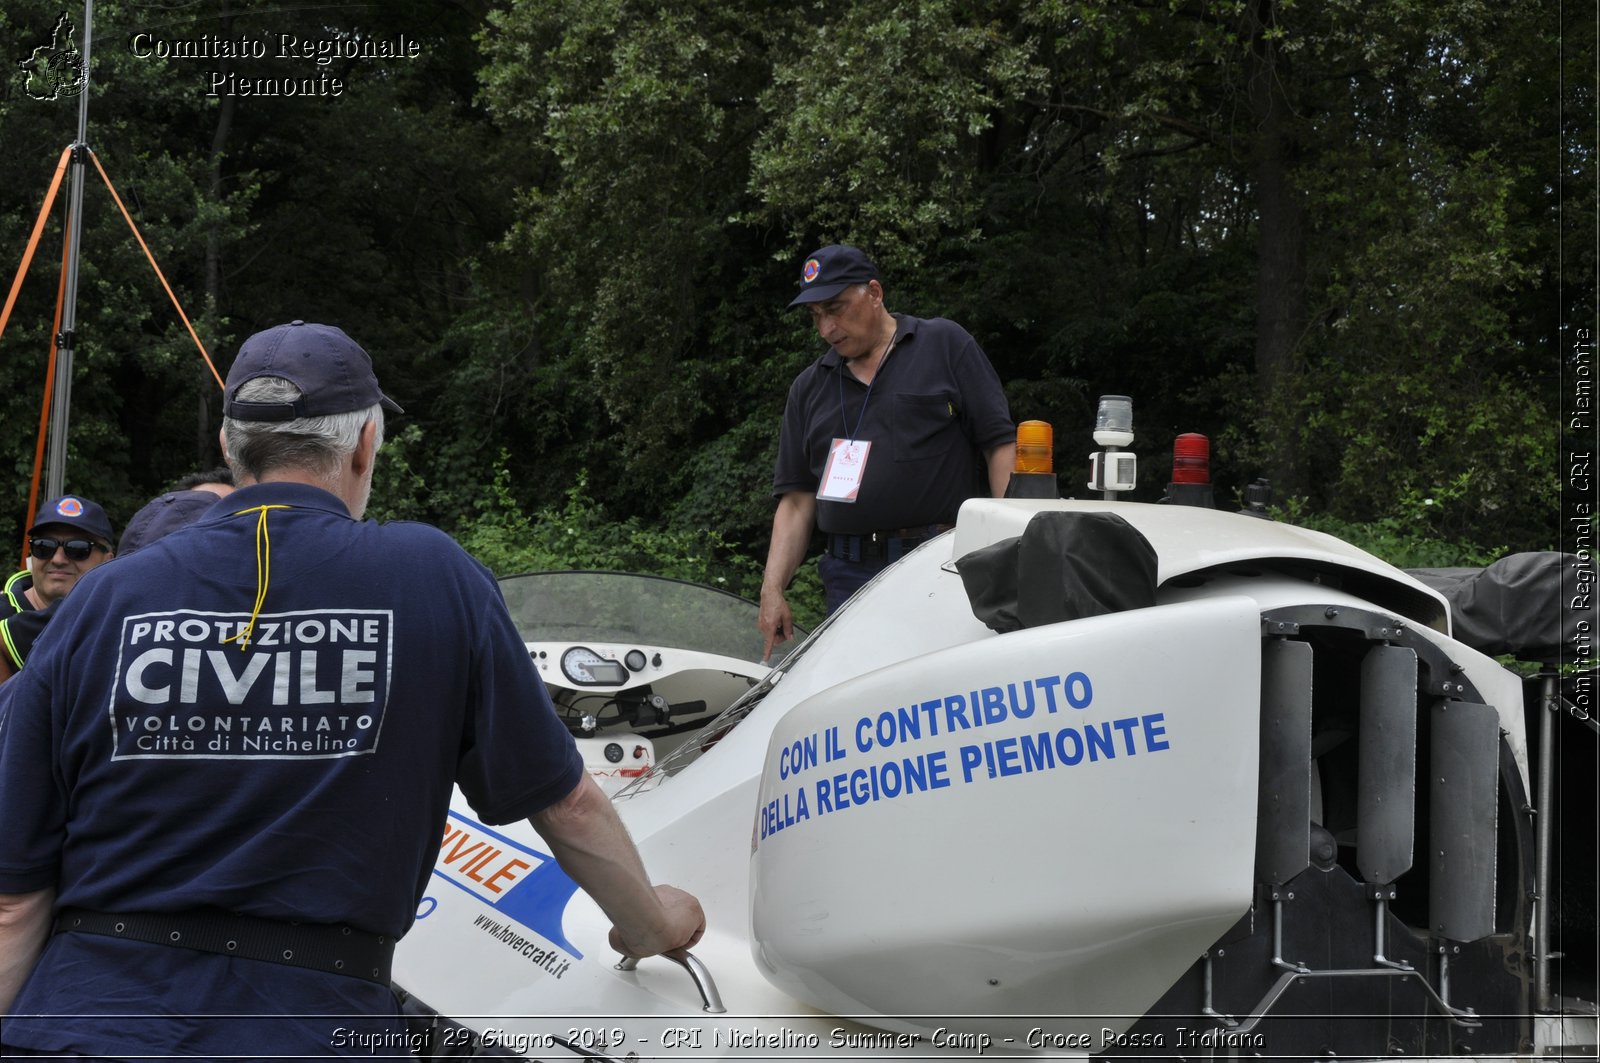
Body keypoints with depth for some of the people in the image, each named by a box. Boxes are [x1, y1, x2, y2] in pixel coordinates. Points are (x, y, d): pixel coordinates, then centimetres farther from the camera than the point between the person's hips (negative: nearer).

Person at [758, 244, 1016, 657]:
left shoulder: (945, 344, 7)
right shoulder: (809, 389, 19)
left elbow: (1000, 445, 1)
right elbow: (796, 499, 15)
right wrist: (772, 591, 3)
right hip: (850, 577, 4)